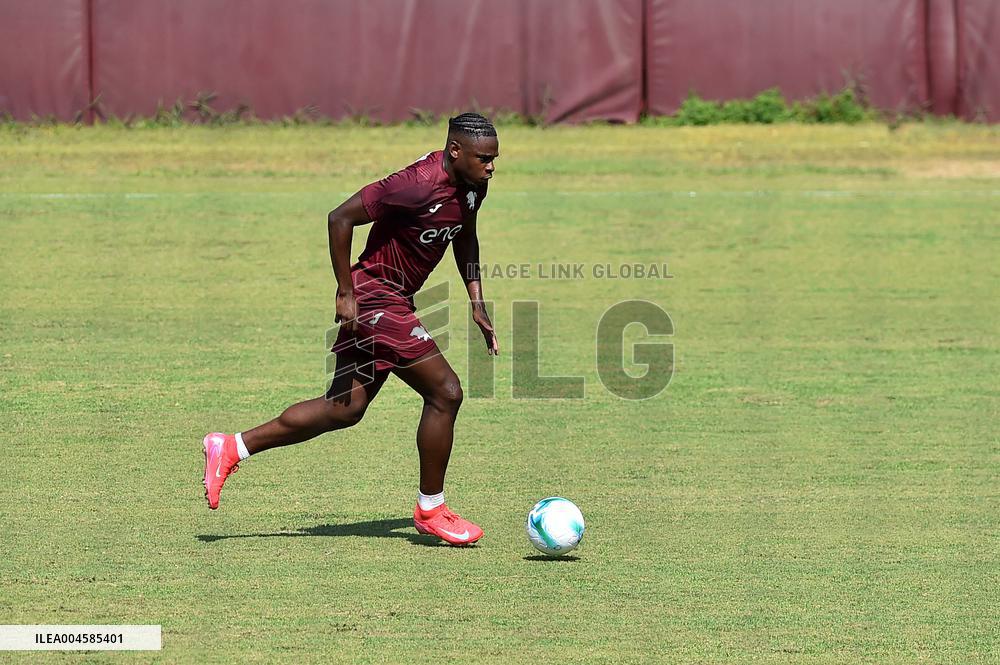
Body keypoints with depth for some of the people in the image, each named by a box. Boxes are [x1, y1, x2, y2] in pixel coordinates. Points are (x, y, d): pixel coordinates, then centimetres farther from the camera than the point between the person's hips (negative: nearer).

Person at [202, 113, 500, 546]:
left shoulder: (471, 185, 3)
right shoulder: (417, 185, -25)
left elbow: (465, 238, 23)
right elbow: (341, 218, -23)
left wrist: (477, 304, 15)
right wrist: (346, 293, -21)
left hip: (394, 300, 10)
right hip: (375, 296, -10)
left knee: (345, 409, 12)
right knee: (445, 392, -9)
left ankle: (230, 448, 19)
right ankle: (430, 510, 5)